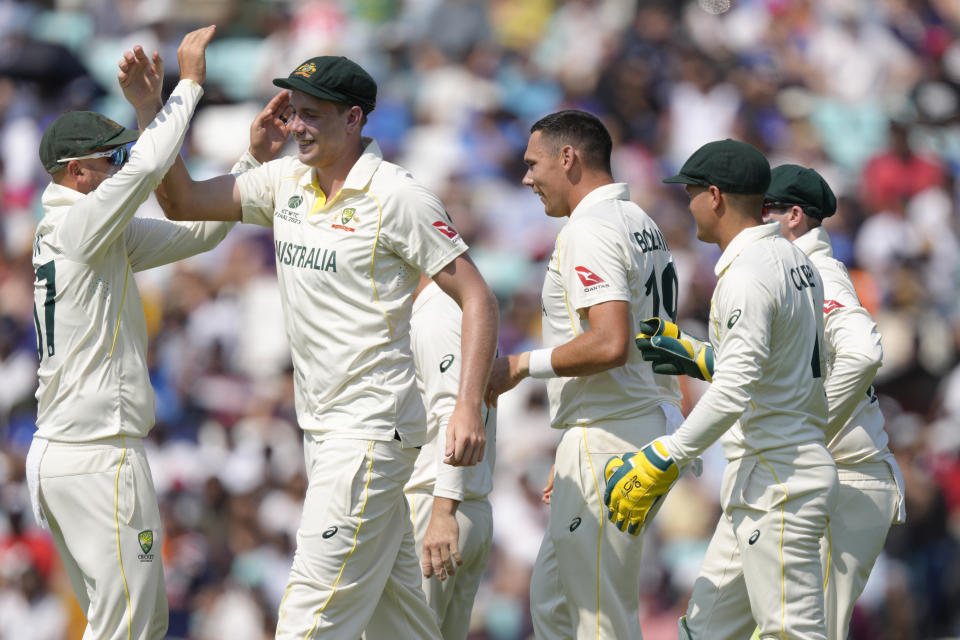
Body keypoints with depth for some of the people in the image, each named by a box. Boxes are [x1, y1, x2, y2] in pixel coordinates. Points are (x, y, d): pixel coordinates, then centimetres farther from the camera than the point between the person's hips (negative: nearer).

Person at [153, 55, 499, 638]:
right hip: (320, 428, 8)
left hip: (372, 427, -8)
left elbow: (477, 299, -12)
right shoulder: (287, 182, 9)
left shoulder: (397, 197, -12)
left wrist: (469, 408, -23)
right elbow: (184, 203, 13)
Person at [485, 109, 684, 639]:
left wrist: (522, 366, -15)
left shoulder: (590, 231, -15)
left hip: (610, 437, -11)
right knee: (552, 597, 16)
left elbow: (610, 345, -28)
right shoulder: (642, 225, 18)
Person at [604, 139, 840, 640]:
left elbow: (734, 392, -25)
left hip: (779, 481, -10)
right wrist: (693, 356, 26)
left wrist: (662, 459, -22)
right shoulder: (796, 261, 14)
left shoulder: (747, 275, -17)